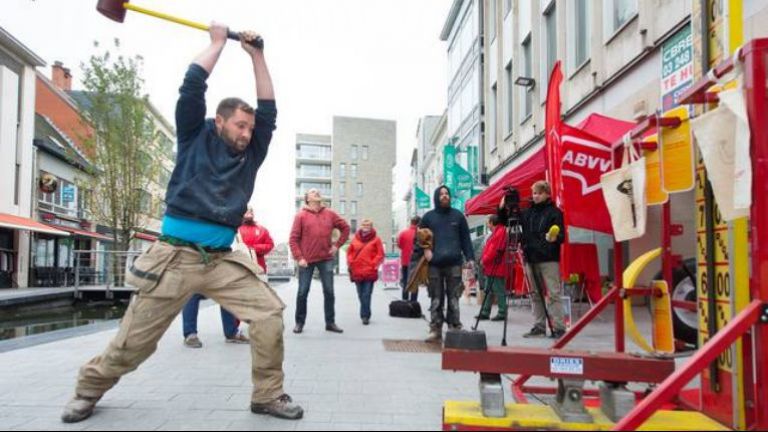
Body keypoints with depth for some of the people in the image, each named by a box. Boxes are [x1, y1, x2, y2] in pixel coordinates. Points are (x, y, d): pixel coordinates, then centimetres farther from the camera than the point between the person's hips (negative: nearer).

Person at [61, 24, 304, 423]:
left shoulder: (249, 155, 14)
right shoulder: (196, 139, 6)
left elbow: (269, 109, 11)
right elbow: (192, 86, -2)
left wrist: (256, 55, 12)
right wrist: (218, 42, 8)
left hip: (223, 261, 4)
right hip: (174, 256, -3)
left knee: (269, 312, -13)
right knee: (135, 339, 5)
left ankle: (268, 395, 1)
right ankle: (89, 389, 32)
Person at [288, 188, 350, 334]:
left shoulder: (330, 214, 6)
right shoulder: (301, 215, -2)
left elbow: (345, 228, 15)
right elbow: (293, 239, -4)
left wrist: (337, 245, 6)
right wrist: (299, 258, -12)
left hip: (326, 259, 2)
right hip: (307, 260, -2)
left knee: (329, 292, 4)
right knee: (302, 292, 4)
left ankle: (330, 322, 15)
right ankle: (299, 322, 17)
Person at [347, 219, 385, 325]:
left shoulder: (376, 239, 0)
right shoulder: (355, 238, 9)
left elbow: (380, 254, -2)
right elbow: (349, 252, 13)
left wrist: (373, 264, -11)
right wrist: (350, 263, 1)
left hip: (369, 272, -4)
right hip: (357, 271, 4)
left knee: (366, 295, -7)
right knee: (361, 295, 10)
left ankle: (365, 315, -2)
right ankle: (365, 315, 23)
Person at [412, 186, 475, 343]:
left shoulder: (458, 216, 11)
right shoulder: (428, 217, 9)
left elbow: (465, 238, 9)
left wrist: (469, 257, 1)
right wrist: (424, 250, -5)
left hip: (454, 263, 0)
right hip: (434, 265, 0)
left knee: (453, 299, 2)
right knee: (436, 299, 4)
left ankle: (455, 328, 8)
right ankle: (435, 329, 10)